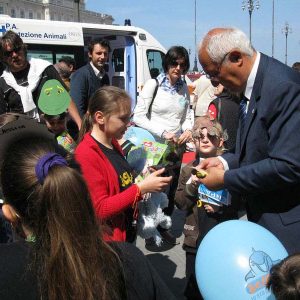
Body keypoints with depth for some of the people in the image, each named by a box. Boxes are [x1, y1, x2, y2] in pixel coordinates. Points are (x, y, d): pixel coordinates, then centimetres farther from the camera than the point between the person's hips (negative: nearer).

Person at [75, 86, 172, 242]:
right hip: (106, 240, -8)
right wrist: (141, 188, -24)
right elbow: (100, 210, -23)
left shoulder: (113, 143, 4)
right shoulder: (86, 154, -22)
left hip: (128, 230, 8)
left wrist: (147, 182, -2)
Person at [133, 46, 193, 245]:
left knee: (171, 189, 15)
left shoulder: (184, 88, 7)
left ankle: (163, 227, 34)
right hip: (155, 146, -5)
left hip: (177, 146, 5)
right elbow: (138, 116, -13)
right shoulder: (154, 84, -8)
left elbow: (187, 116, 12)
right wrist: (163, 132, -21)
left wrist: (188, 130, -11)